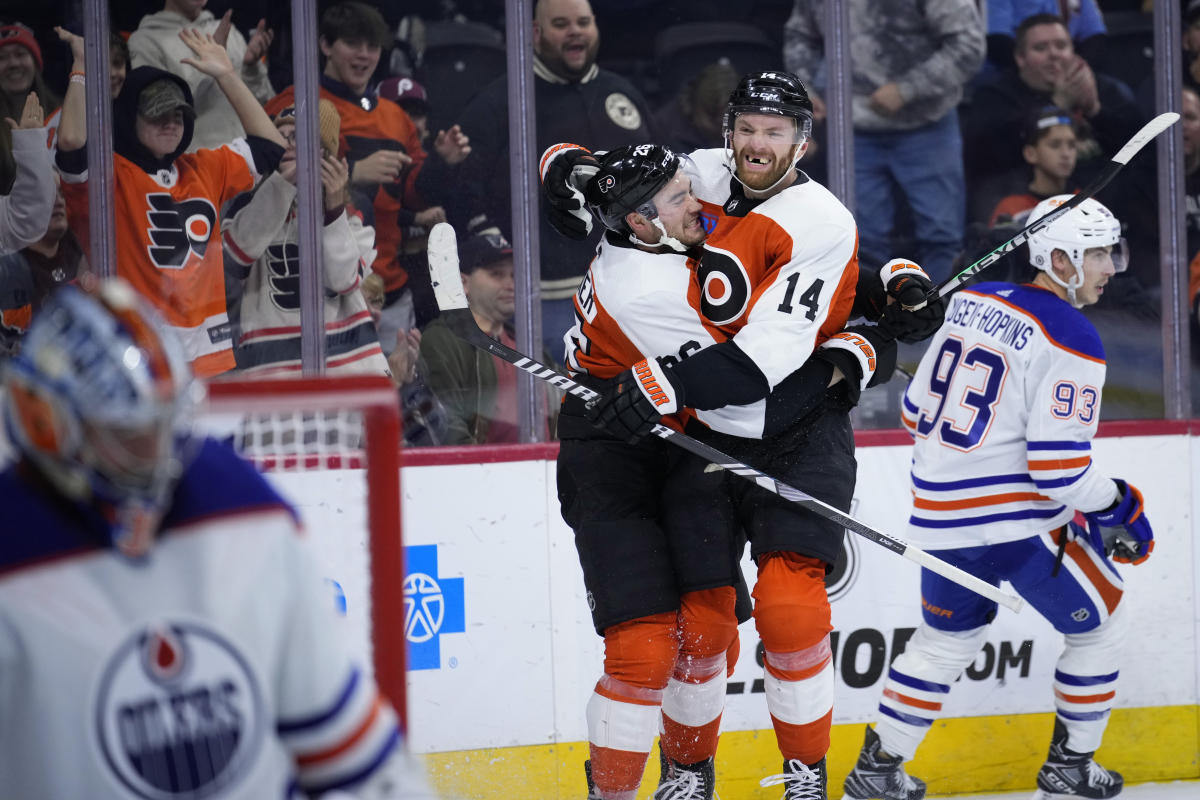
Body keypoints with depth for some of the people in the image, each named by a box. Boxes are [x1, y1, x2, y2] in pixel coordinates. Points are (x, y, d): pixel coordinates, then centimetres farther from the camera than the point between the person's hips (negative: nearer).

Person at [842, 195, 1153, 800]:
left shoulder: (971, 303, 8)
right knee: (1099, 620, 15)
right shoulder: (1071, 341, -15)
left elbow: (918, 414, 15)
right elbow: (1059, 467, -20)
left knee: (947, 636, 26)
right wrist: (1122, 510, -3)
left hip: (940, 519, 7)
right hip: (1019, 523, -7)